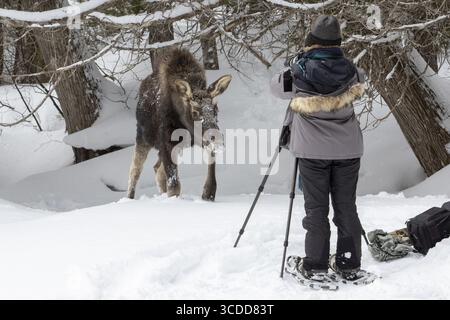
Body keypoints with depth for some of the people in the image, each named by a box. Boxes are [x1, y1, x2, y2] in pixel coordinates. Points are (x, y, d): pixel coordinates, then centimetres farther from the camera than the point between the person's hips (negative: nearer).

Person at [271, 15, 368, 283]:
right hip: (348, 149, 2)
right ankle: (349, 265, 15)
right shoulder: (350, 71, -3)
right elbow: (360, 81, 20)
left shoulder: (298, 72, -9)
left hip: (313, 150, -2)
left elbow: (276, 87, 10)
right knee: (346, 206, 10)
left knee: (316, 208, 5)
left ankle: (315, 265, 9)